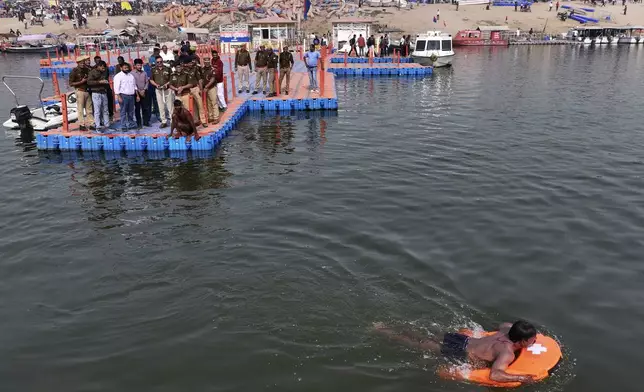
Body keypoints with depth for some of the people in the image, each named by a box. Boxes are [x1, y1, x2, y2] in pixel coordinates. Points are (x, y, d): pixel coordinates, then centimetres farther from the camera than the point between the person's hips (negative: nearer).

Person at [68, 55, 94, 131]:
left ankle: (91, 124, 14)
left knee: (89, 109, 8)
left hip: (87, 91, 5)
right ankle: (81, 125, 4)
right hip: (80, 91, -5)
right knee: (80, 109, -1)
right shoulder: (74, 71, -6)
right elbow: (71, 83, -9)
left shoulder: (86, 70, 9)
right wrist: (81, 82, -16)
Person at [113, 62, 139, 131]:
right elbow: (116, 87, -10)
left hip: (131, 96, 6)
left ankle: (131, 124, 22)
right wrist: (119, 97, -18)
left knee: (131, 112, 12)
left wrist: (137, 95, 14)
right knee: (123, 112, -4)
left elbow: (134, 86, 20)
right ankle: (123, 126, -1)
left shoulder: (131, 75, 16)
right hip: (123, 96, -6)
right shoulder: (118, 76, -4)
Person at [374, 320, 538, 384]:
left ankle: (384, 328, 24)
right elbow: (494, 375, -41)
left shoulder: (508, 331, -3)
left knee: (422, 340, 19)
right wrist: (520, 378, -36)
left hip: (462, 339, 7)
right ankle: (383, 331, 14)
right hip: (459, 353, -7)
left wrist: (526, 334, 16)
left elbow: (502, 324, 23)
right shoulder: (507, 353, -28)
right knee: (418, 344, 5)